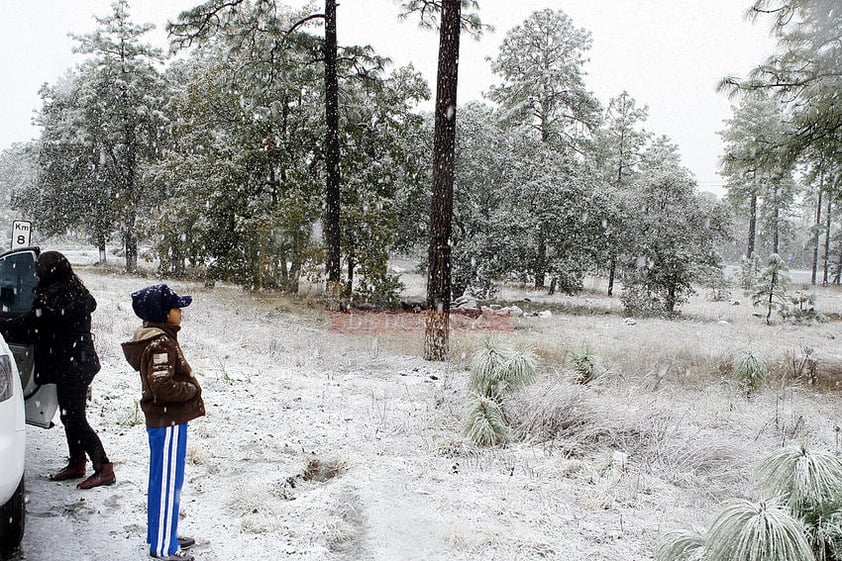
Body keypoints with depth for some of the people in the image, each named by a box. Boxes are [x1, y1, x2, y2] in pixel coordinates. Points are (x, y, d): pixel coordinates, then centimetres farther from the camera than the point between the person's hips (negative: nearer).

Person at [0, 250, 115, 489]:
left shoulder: (53, 298, -19)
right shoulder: (77, 292, 9)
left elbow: (28, 328, -15)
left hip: (69, 367, -10)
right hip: (81, 363, 10)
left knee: (75, 419, -6)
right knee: (71, 416, 19)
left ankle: (103, 469, -4)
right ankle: (76, 463, 30)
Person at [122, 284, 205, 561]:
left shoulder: (160, 338, 11)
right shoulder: (161, 344, -21)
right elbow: (161, 385, -28)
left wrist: (190, 388, 10)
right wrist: (192, 390, -15)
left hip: (163, 420, 10)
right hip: (168, 422, -10)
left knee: (163, 480, 19)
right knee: (168, 482, -1)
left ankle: (163, 534, 32)